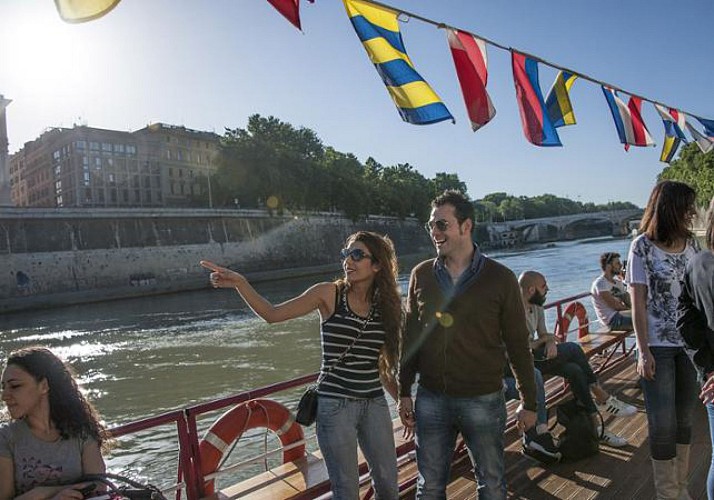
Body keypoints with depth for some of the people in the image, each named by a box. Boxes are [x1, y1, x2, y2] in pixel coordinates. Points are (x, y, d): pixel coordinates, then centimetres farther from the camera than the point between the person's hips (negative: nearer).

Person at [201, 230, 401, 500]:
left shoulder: (384, 305, 2)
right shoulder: (329, 293, -7)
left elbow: (382, 364, 10)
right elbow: (272, 313, -8)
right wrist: (240, 283, -21)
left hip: (374, 404, 4)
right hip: (336, 404, -4)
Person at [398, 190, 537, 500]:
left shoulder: (500, 278, -7)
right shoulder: (421, 275, 0)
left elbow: (518, 344, -1)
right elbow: (411, 338, 7)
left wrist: (528, 402, 2)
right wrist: (404, 392, 7)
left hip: (483, 400, -2)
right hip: (430, 400, 2)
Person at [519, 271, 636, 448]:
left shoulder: (537, 307, 10)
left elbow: (544, 336, 8)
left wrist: (550, 343, -16)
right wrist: (546, 339, -9)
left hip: (536, 356, 8)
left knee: (575, 370, -12)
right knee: (572, 348, -16)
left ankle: (595, 426, -5)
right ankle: (603, 399, -3)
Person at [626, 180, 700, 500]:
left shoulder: (691, 243, 4)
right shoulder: (642, 246, -10)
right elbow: (638, 304, -10)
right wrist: (643, 352, -12)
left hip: (690, 343, 5)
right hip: (658, 347, -5)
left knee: (685, 418, 14)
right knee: (663, 424, 2)